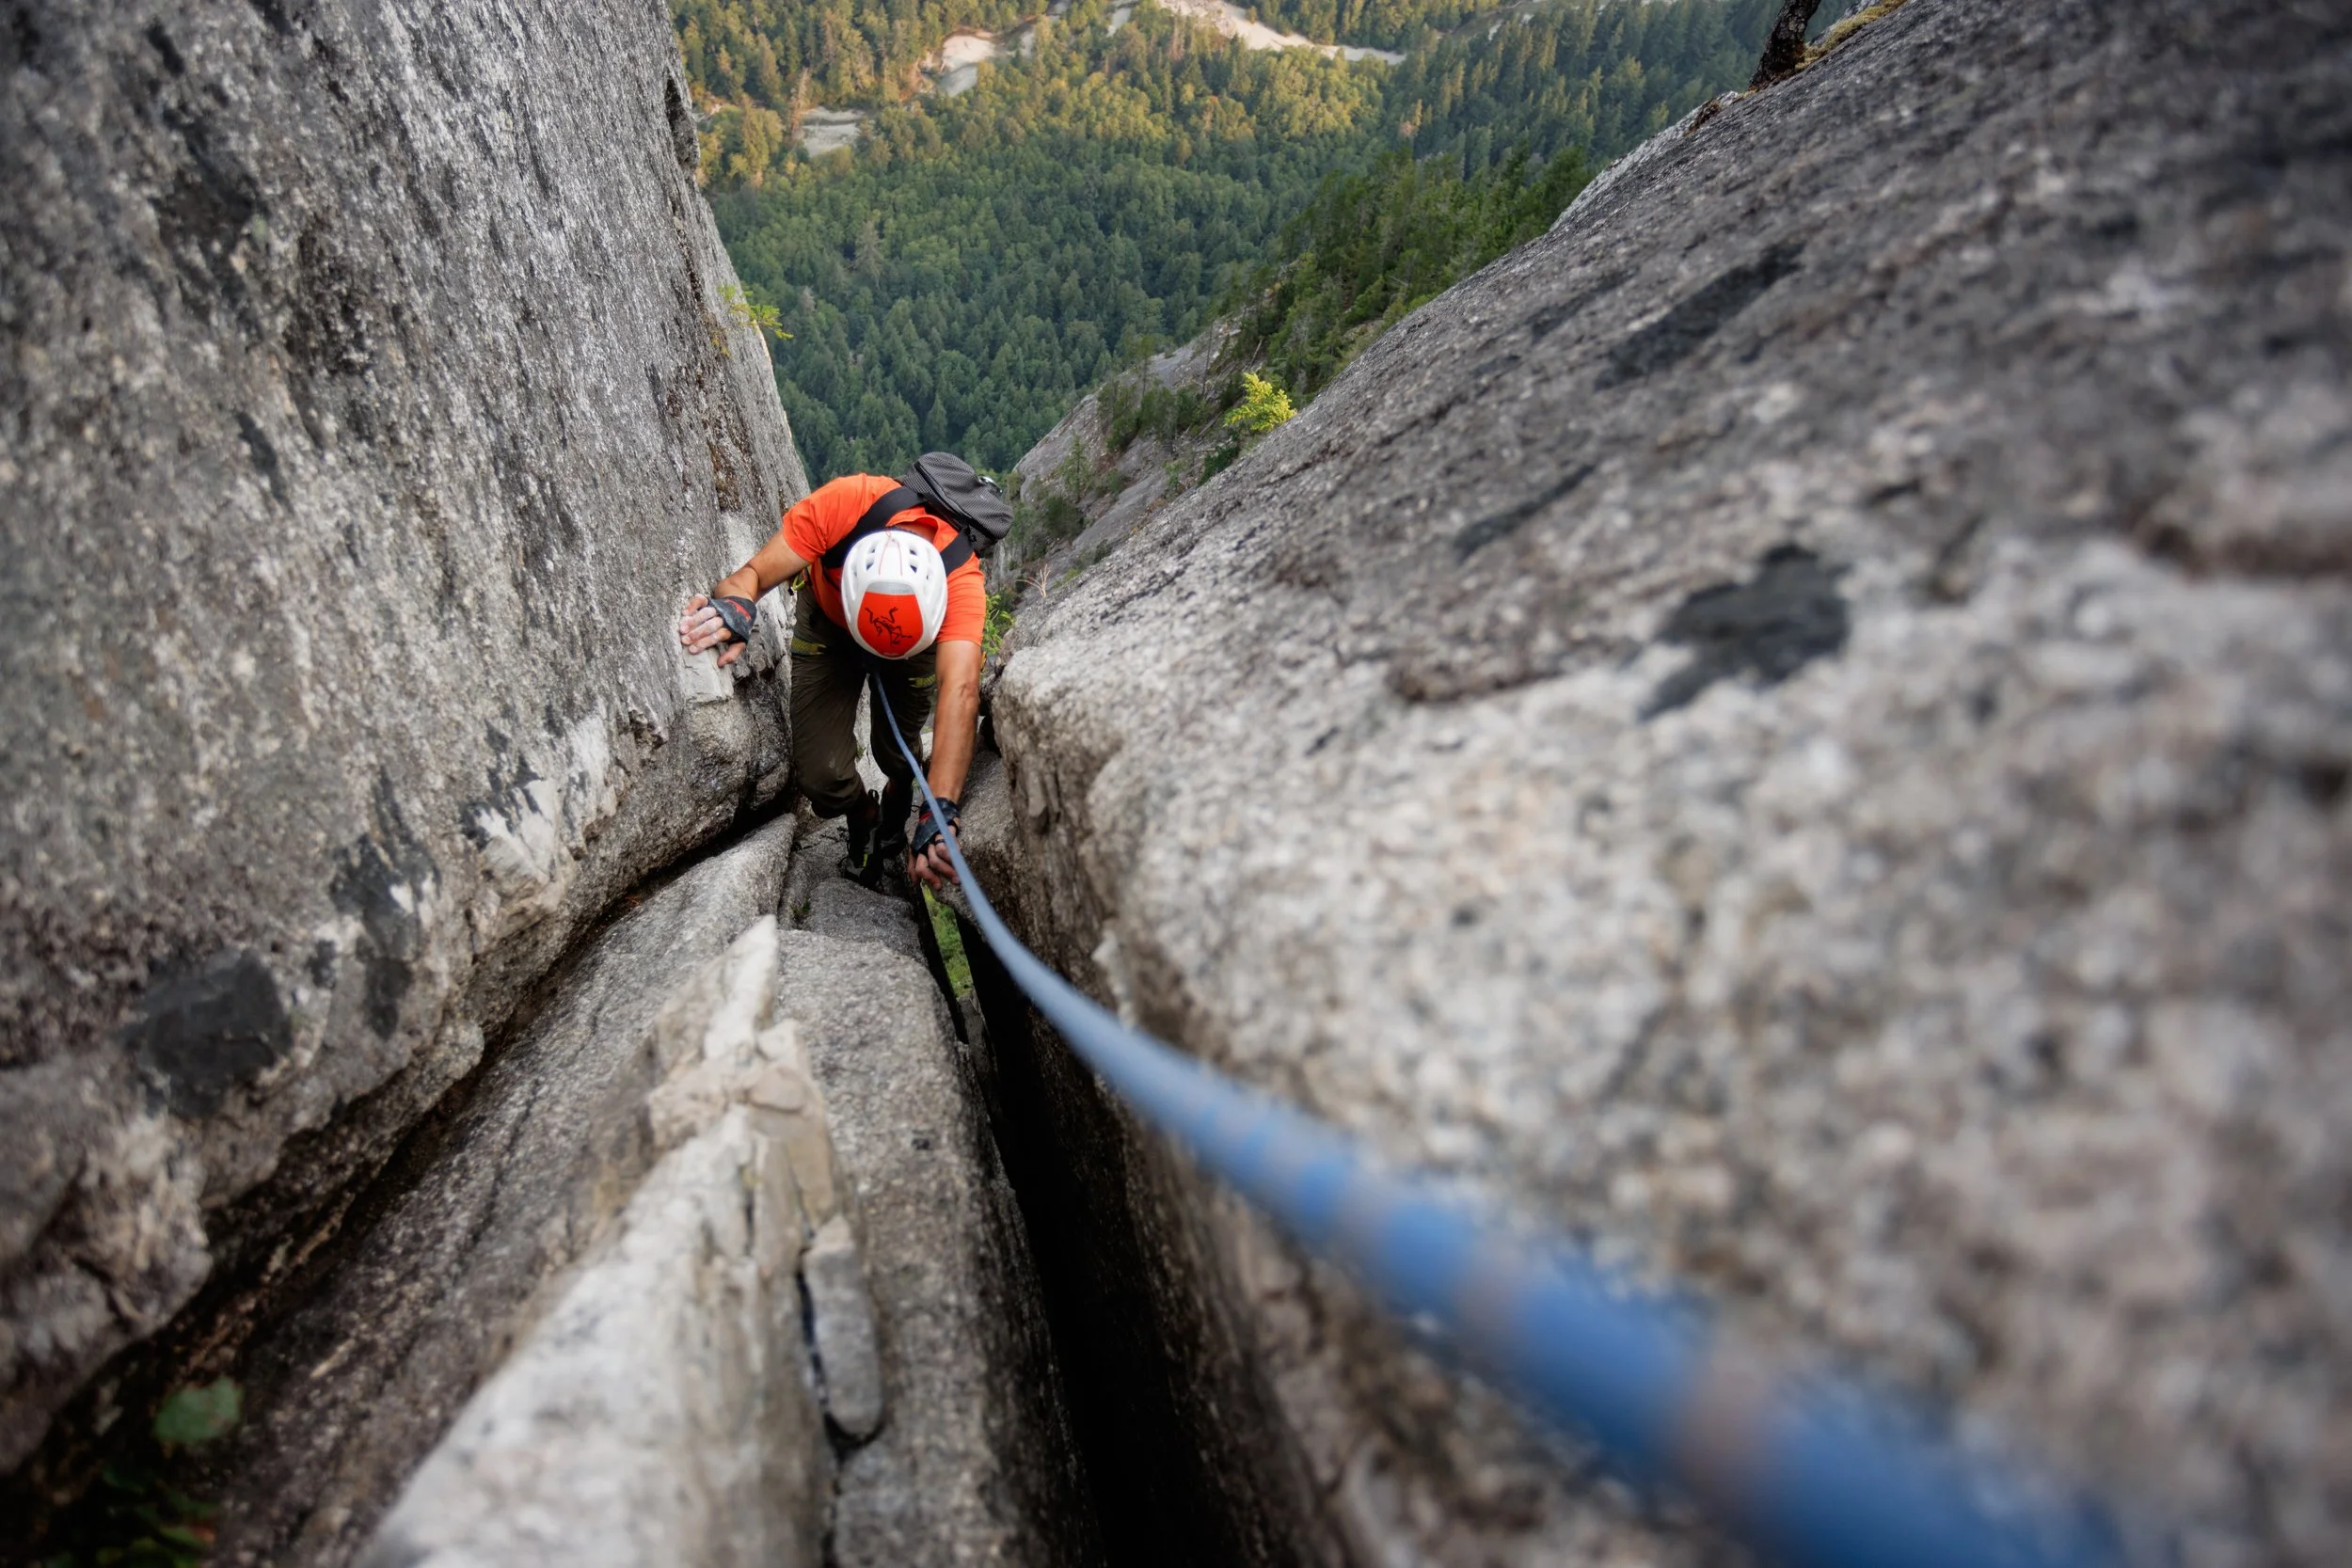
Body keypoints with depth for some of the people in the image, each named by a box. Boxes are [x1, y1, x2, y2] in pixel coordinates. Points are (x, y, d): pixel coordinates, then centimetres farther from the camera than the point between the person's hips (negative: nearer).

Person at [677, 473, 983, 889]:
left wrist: (939, 812, -63)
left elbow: (961, 691, -52)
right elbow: (753, 573, -33)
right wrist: (735, 604, -59)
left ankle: (894, 817, 42)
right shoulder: (843, 503, -40)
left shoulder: (961, 578, -41)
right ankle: (863, 819, 26)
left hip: (920, 634, 0)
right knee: (821, 776, -11)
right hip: (827, 623, 0)